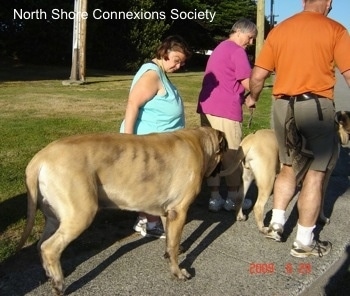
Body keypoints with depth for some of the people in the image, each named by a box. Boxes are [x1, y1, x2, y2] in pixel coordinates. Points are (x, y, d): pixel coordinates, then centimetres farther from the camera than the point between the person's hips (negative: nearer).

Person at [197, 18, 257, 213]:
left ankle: (215, 197, 14)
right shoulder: (237, 51, -6)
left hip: (207, 107, 9)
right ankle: (233, 197, 12)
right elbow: (248, 83, -11)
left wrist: (243, 97, 14)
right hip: (226, 109, -9)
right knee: (232, 153, 2)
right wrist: (252, 97, 10)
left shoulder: (219, 49, 24)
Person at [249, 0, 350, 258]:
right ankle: (304, 242, 11)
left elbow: (257, 76, 7)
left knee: (289, 167, 21)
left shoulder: (279, 30, 10)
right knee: (315, 174, 4)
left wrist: (253, 98, 25)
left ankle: (277, 223, 23)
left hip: (283, 107, 5)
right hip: (316, 107, -5)